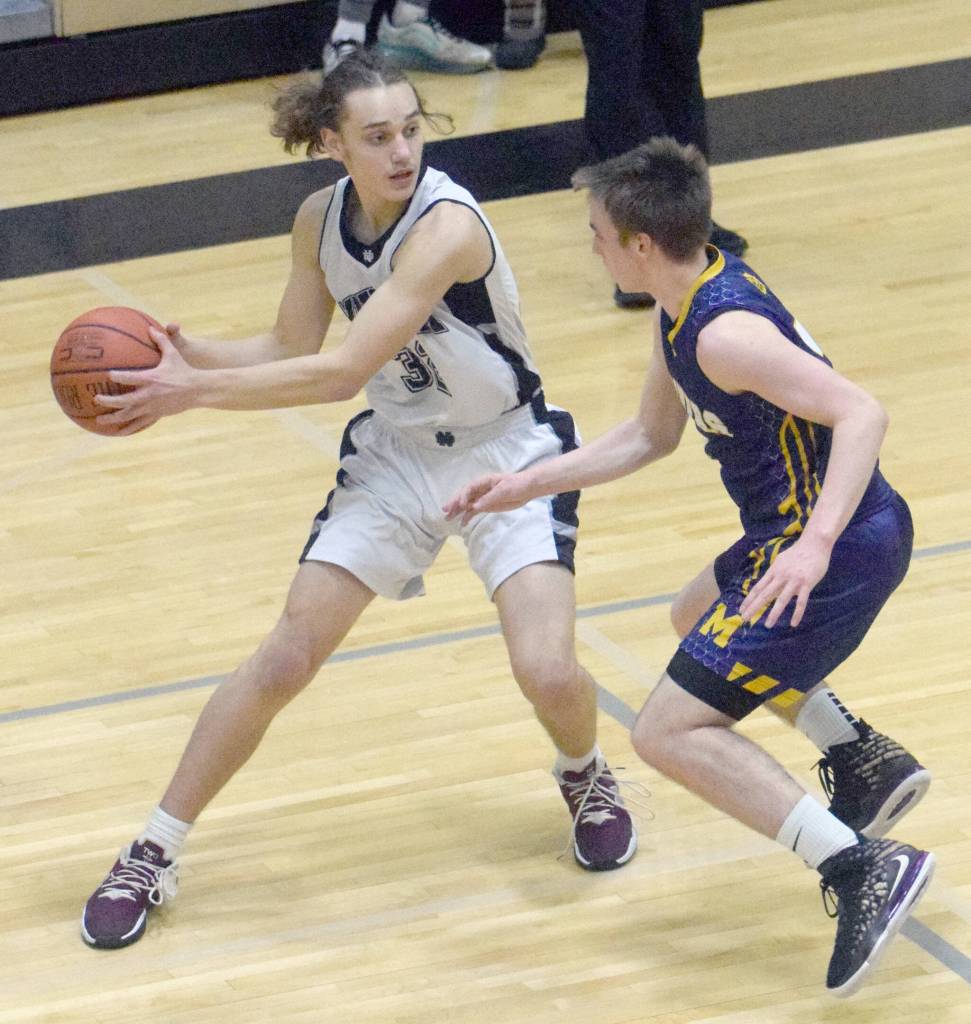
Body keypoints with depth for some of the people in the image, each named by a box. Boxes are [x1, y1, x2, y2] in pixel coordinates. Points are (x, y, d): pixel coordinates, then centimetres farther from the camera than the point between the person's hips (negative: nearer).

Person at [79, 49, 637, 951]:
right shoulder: (321, 220, -8)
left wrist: (194, 389, -31)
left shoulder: (446, 226, -30)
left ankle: (584, 776, 19)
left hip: (507, 453, -5)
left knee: (546, 671, -18)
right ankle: (152, 856, 9)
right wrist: (186, 353, -16)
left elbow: (341, 373, -33)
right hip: (394, 454, 5)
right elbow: (292, 351, 2)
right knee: (285, 659, -2)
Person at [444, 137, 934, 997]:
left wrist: (817, 543, -41)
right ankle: (864, 761, 28)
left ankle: (863, 868, -18)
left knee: (670, 730, -11)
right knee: (699, 618, 37)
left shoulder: (724, 332, -23)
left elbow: (861, 413, -31)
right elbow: (651, 435, 23)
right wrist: (531, 484, 19)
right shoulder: (684, 310, 8)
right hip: (826, 533, 11)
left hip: (837, 554, -11)